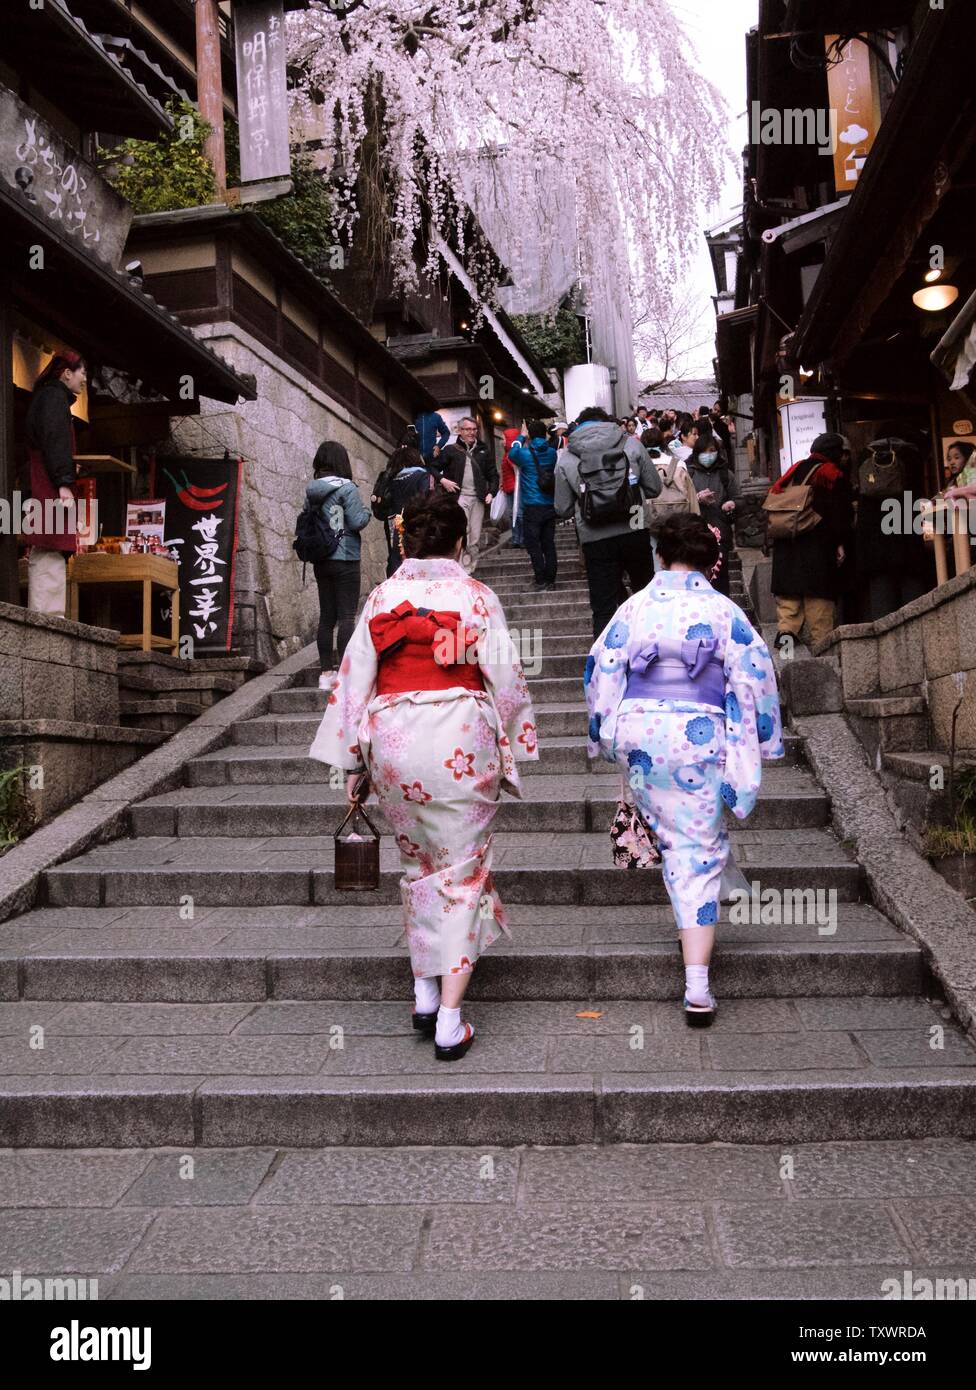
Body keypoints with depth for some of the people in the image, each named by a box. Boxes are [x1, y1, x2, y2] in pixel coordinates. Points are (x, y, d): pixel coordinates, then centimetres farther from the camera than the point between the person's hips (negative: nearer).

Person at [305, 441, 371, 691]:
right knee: (347, 616, -4)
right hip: (344, 559, -6)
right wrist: (366, 510, 5)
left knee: (327, 616, 10)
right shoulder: (346, 488, -10)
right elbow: (357, 522, -14)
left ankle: (326, 673, 12)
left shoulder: (311, 490, 8)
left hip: (321, 560, 6)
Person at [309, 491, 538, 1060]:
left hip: (393, 745, 3)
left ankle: (424, 992, 26)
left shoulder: (382, 597, 3)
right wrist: (511, 754, 10)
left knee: (419, 866, 21)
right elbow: (506, 680, -1)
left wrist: (351, 761, 11)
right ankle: (450, 1020, 4)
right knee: (463, 873, 5)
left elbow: (355, 678, 4)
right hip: (461, 745, -2)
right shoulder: (477, 597, -2)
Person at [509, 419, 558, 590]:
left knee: (533, 545, 0)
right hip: (550, 506, 5)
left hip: (532, 507, -4)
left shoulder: (525, 454, -10)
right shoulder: (552, 453, 1)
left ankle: (541, 582, -4)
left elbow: (513, 452, 13)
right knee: (549, 544, 10)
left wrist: (522, 436, 23)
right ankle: (551, 580, 12)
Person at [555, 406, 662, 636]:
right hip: (635, 533, 1)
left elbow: (563, 509, 3)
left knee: (603, 609, 6)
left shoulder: (565, 458, 1)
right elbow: (654, 488, 6)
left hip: (595, 540, -1)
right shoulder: (632, 444, 2)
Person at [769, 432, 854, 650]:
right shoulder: (835, 476, -1)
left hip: (786, 543, 5)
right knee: (819, 592, -3)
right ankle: (822, 639, -3)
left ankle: (786, 629, -8)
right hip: (817, 543, -5)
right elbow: (841, 514, -9)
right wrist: (841, 543, -7)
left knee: (788, 590, 6)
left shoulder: (795, 470, 16)